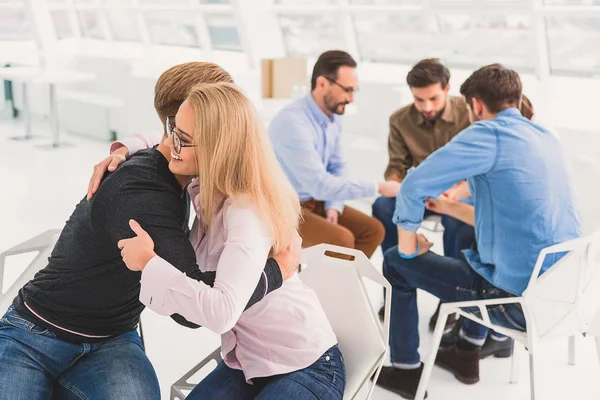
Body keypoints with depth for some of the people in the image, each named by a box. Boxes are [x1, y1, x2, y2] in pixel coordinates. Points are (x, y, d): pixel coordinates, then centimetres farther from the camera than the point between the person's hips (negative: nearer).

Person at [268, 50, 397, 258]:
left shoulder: (333, 116, -2)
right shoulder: (292, 123, -28)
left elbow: (336, 168, 11)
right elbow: (320, 185, -30)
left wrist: (334, 207, -6)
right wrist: (378, 187, -25)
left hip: (316, 201, 8)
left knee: (372, 230, -1)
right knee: (342, 239, -25)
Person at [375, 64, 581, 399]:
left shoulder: (489, 134, -15)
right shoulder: (548, 139, 10)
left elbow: (414, 187, -20)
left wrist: (408, 244, -3)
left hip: (519, 302, -8)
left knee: (396, 263, 9)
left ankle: (406, 370, 23)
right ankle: (467, 354, 41)